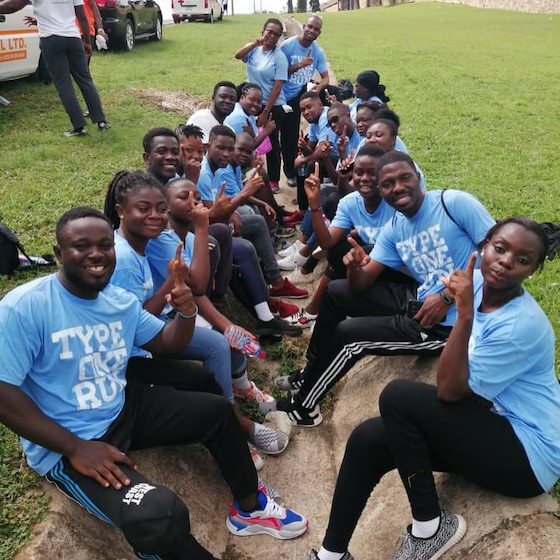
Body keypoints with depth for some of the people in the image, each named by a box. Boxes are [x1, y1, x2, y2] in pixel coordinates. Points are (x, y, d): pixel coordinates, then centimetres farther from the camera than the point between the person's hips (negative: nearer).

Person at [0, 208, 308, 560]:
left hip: (125, 409, 8)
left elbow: (167, 344, 12)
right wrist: (76, 447, -25)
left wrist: (186, 312, -11)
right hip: (66, 446, -7)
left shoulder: (120, 300, 3)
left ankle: (249, 508, 25)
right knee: (160, 516, -31)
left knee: (218, 411, 9)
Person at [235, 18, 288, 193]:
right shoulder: (254, 49, 3)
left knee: (272, 142, 5)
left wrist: (266, 112, -19)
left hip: (274, 106, -4)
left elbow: (277, 86, -14)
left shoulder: (279, 56, -10)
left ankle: (274, 180, 17)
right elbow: (238, 55, -16)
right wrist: (254, 43, -29)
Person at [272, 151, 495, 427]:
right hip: (420, 300, 8)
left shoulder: (455, 203, -14)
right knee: (335, 292, 13)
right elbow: (361, 285, 2)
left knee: (346, 335, -9)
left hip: (451, 321, -8)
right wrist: (354, 267, -22)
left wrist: (448, 297, -22)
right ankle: (312, 371, 29)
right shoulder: (392, 230, 6)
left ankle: (304, 405, 15)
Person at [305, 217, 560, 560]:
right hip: (489, 422, 8)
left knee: (399, 397, -24)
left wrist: (465, 315, -32)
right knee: (368, 440, -8)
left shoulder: (524, 324, -25)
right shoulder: (479, 282, -1)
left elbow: (450, 390, -26)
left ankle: (430, 527, -8)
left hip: (528, 453, -8)